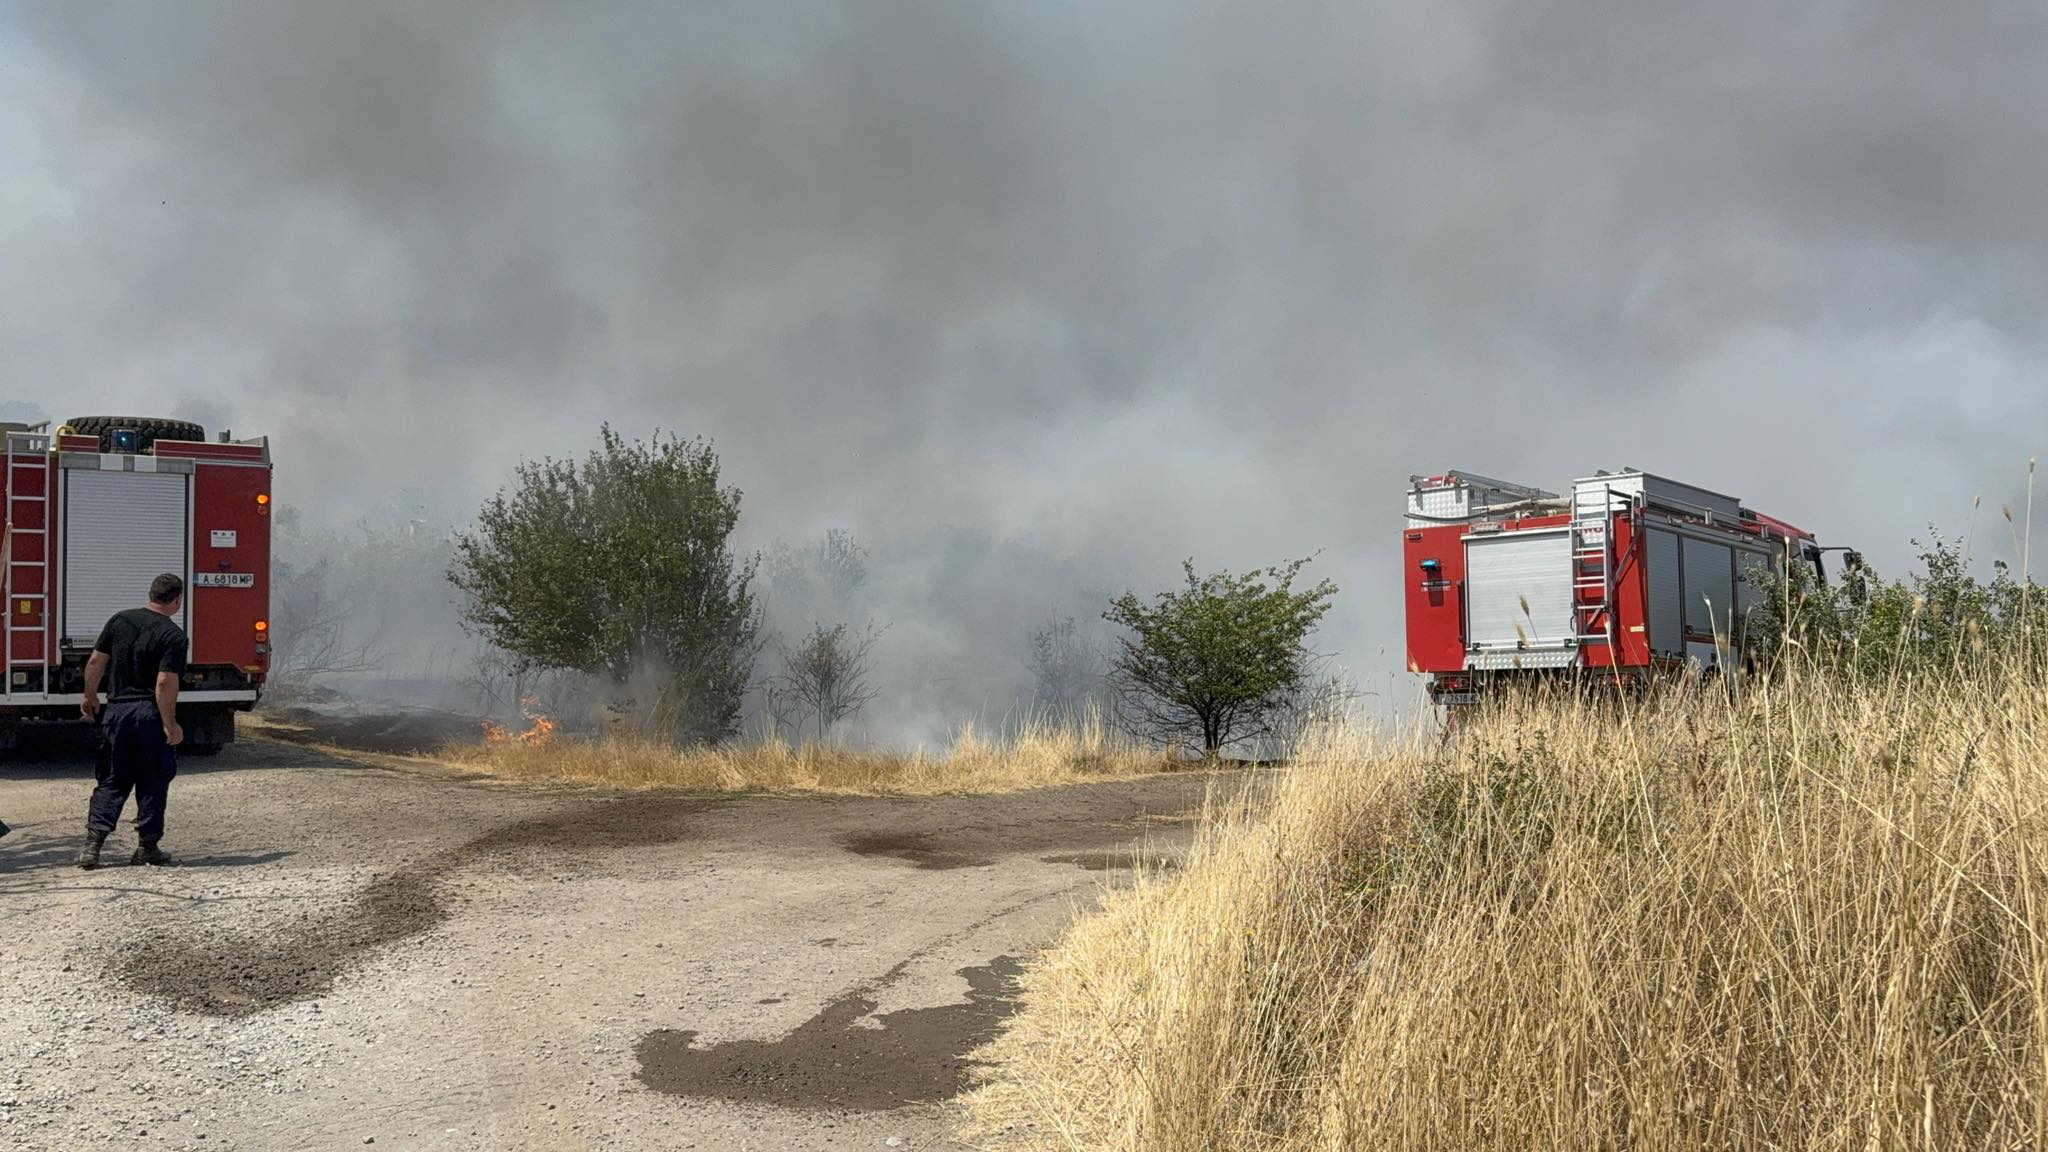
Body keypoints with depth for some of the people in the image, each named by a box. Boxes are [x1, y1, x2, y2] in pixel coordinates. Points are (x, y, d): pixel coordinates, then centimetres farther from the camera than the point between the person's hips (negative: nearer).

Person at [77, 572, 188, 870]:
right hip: (150, 713, -5)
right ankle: (147, 847, 11)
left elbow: (95, 662, 8)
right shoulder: (174, 635, -11)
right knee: (152, 783, 8)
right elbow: (165, 683, -18)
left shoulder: (120, 620, 5)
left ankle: (93, 842, 1)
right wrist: (170, 725, -14)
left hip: (117, 710, 5)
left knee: (112, 781, 12)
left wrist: (90, 697, 21)